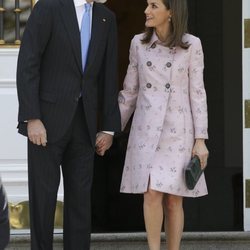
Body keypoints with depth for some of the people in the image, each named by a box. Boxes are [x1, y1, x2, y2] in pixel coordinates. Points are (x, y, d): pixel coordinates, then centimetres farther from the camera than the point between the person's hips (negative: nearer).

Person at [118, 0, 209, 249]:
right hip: (147, 129, 2)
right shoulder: (139, 43, 3)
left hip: (178, 130, -2)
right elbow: (130, 91, 10)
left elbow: (197, 93, -3)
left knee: (173, 198, -1)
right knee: (152, 194, -12)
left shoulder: (191, 45, -5)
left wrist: (201, 139, -7)